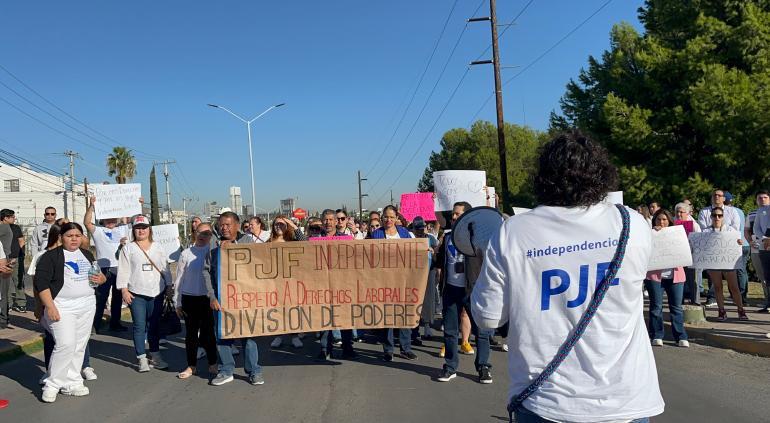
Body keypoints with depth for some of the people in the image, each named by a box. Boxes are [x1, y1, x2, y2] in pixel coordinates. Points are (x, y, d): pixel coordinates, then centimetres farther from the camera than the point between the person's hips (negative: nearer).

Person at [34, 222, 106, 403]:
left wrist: (101, 278, 0)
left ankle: (71, 384, 17)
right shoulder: (51, 256, -4)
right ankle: (52, 385, 0)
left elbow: (100, 276, 25)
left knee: (79, 346, 7)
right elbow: (41, 282, -10)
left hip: (87, 306, 6)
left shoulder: (87, 255, 14)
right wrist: (50, 306, -18)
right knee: (66, 344, -15)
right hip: (62, 307, -6)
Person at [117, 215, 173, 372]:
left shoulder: (158, 248, 11)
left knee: (154, 326, 10)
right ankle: (142, 359, 5)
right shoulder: (128, 249, 2)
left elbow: (165, 269, 13)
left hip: (156, 293, 3)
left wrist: (168, 286, 9)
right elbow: (123, 270, -2)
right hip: (136, 294, -3)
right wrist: (124, 290, -9)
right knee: (139, 327, -1)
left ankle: (155, 356, 19)